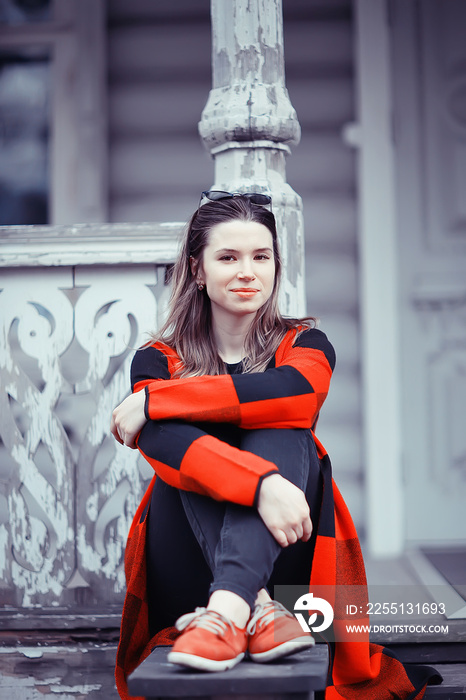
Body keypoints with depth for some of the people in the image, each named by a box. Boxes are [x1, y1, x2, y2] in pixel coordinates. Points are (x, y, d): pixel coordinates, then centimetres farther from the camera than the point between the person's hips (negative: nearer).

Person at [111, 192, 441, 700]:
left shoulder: (305, 343, 9)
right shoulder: (159, 360, 6)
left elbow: (294, 392, -18)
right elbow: (162, 443, -18)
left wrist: (154, 401, -17)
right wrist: (261, 484, -37)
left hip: (284, 562, 1)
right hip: (185, 578, 0)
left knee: (282, 431, -23)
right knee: (188, 439, -22)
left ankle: (229, 608, -45)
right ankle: (257, 609, -40)